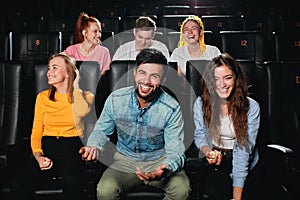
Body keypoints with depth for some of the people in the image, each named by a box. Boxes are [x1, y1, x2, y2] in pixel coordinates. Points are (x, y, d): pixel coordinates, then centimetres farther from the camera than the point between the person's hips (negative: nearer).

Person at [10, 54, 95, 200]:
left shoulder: (83, 97, 5)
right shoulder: (42, 97, 12)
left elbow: (83, 112, -20)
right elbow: (36, 132, 11)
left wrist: (76, 87, -5)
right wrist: (38, 155, -8)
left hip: (72, 149, -2)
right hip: (47, 148, 3)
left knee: (71, 182, -35)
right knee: (20, 184, -26)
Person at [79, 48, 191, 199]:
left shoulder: (172, 109, -16)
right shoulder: (116, 98, -10)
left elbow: (175, 151, -17)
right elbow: (102, 130, 5)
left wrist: (164, 170, -40)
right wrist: (94, 146, -19)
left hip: (160, 160, 0)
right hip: (126, 159, 1)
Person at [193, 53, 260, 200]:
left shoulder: (251, 107, -13)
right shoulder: (201, 103, -6)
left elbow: (243, 150, -17)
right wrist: (209, 152, -17)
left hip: (243, 161, -1)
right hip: (214, 160, 1)